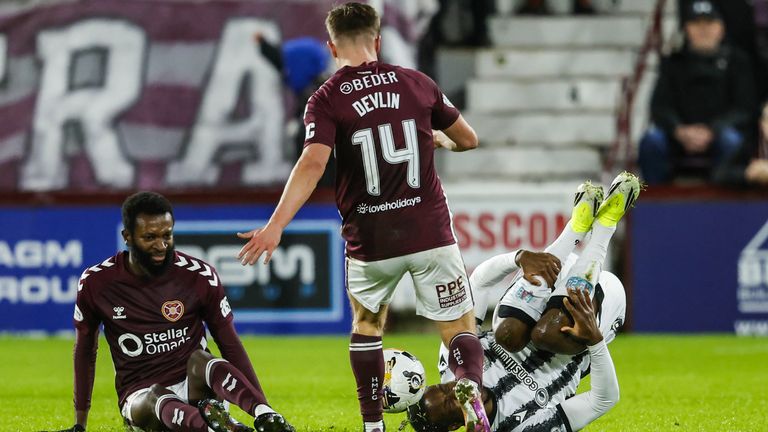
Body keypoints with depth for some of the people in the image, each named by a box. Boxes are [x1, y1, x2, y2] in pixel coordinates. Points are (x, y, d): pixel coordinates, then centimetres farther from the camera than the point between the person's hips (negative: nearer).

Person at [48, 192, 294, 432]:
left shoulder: (199, 276, -2)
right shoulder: (96, 283, -1)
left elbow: (230, 346, 3)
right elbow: (85, 351, 13)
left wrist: (262, 408, -8)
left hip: (194, 388, 1)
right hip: (140, 397, -1)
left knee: (200, 359, -34)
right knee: (158, 399, -37)